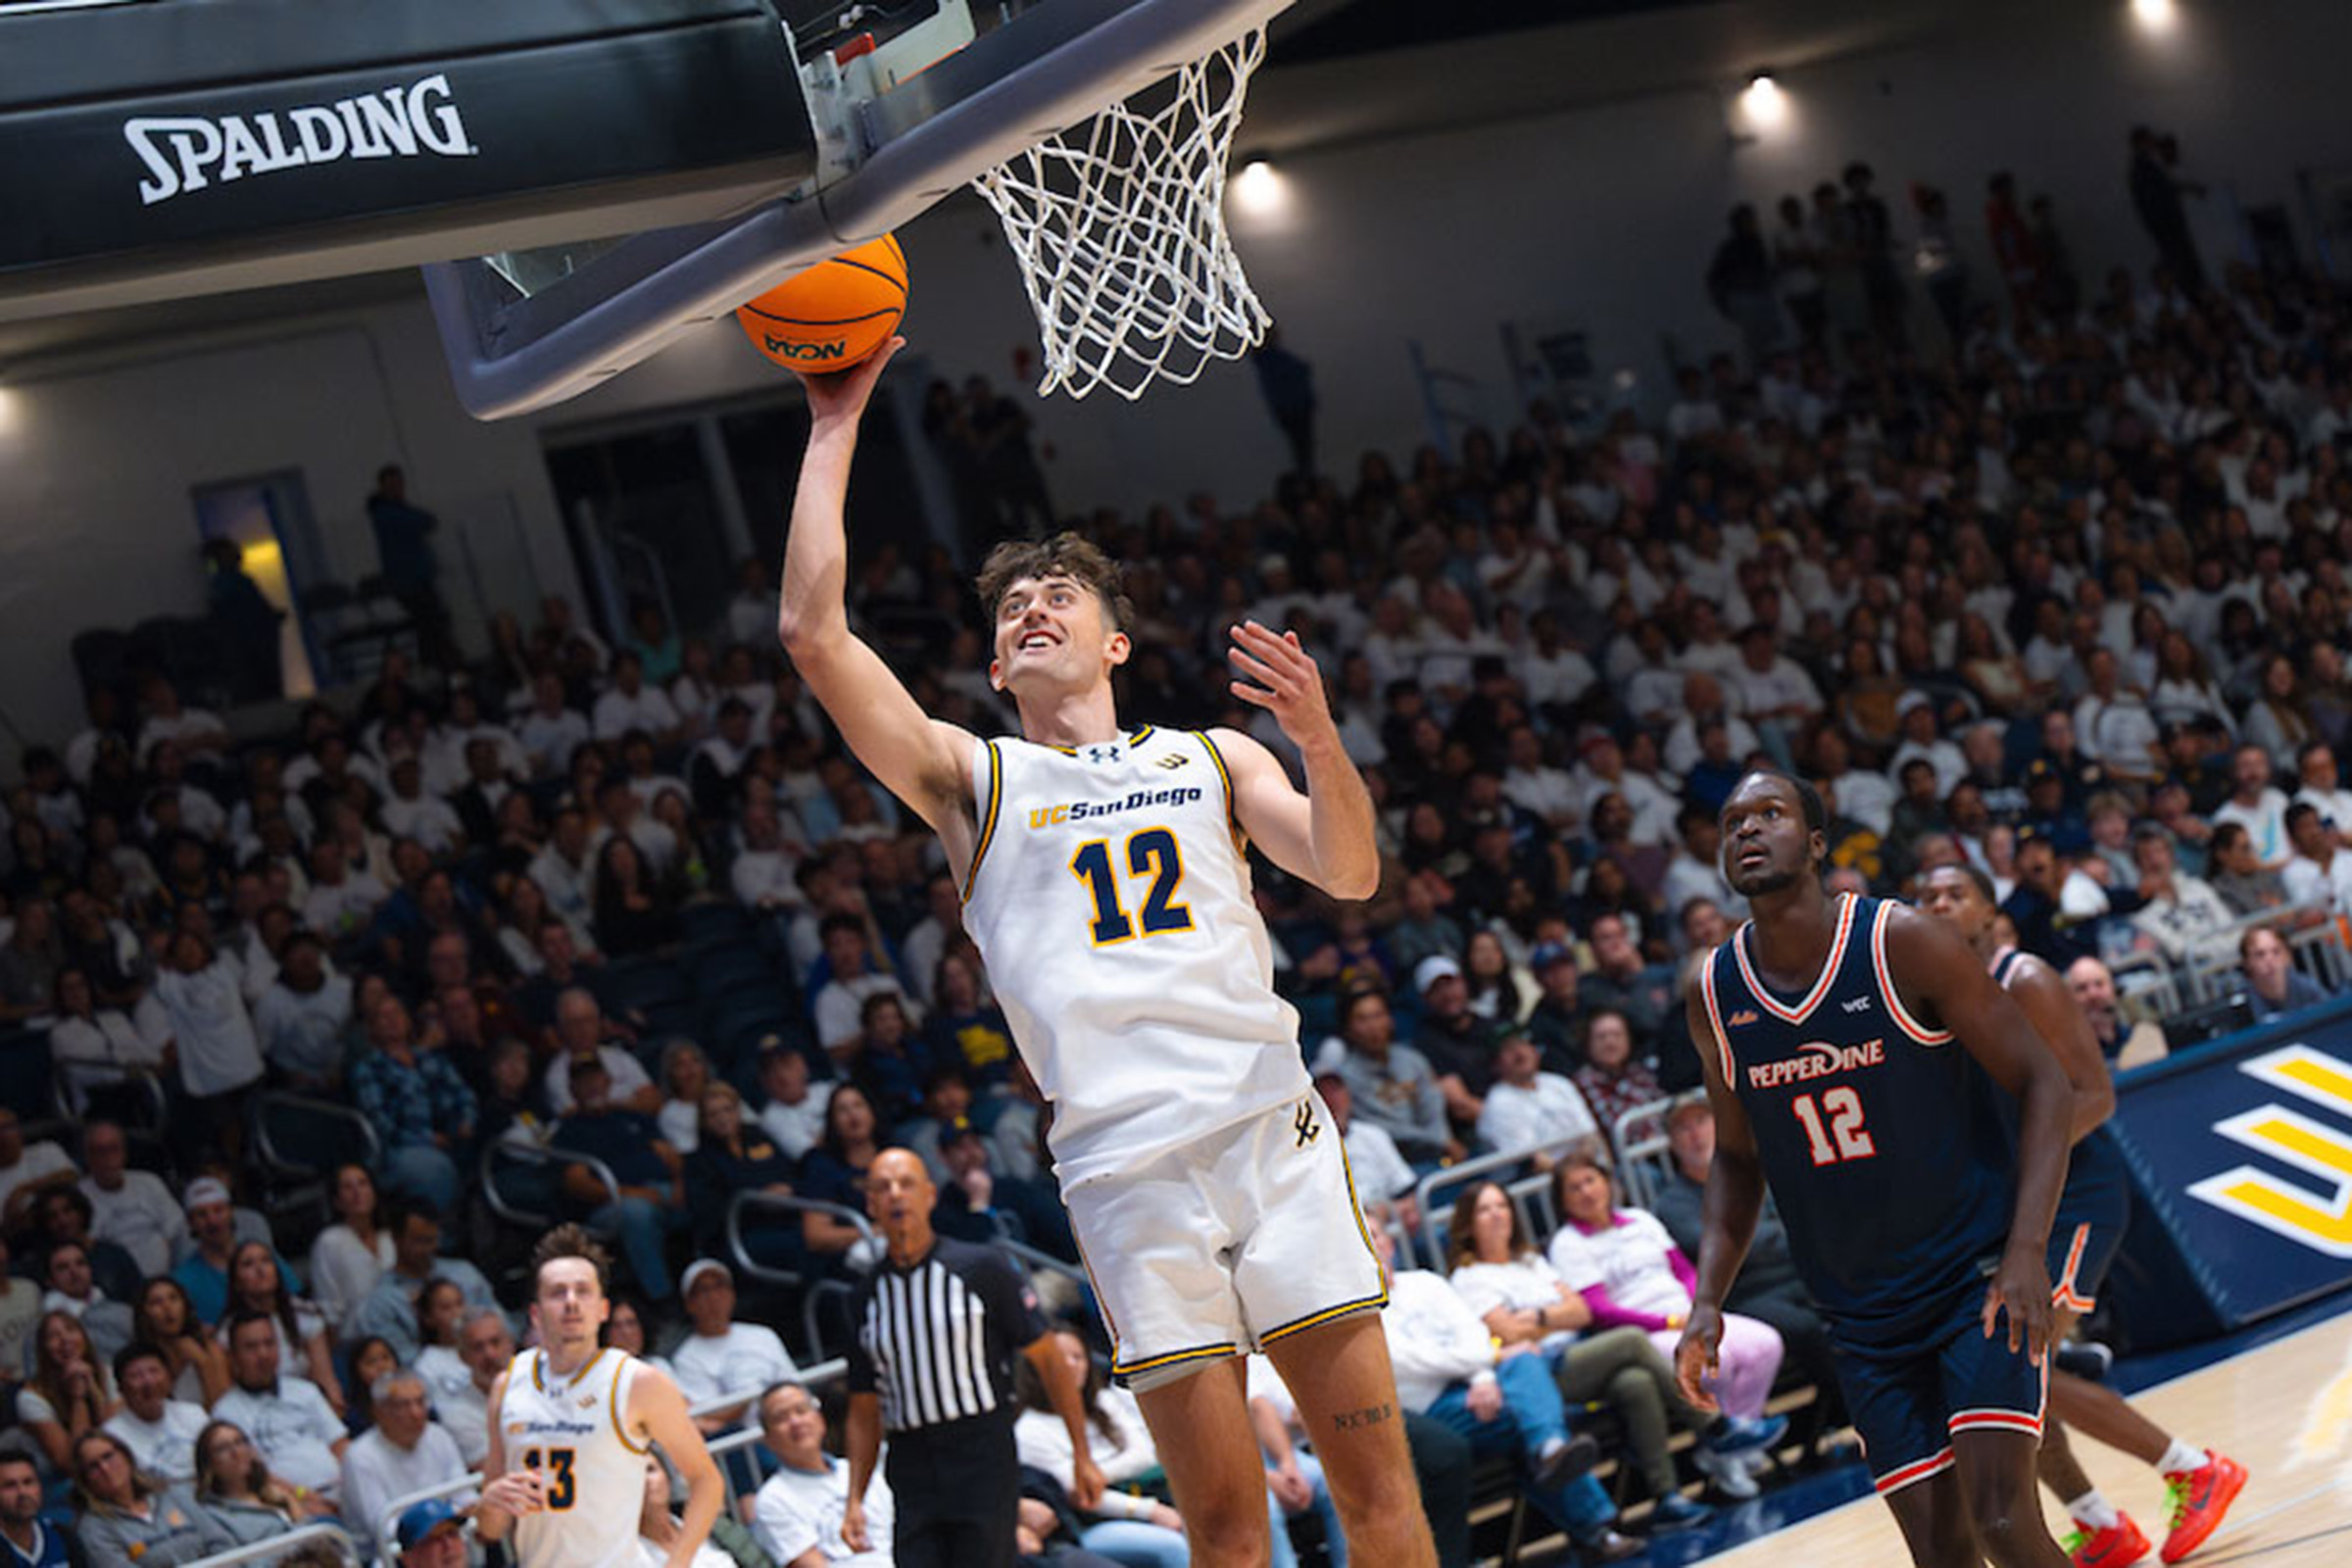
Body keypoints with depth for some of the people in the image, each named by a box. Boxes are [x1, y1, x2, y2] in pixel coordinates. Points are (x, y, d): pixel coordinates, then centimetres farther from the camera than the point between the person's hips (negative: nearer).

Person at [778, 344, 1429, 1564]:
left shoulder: (1211, 758, 20)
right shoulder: (973, 778, 15)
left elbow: (1349, 877, 5)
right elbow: (812, 633, 3)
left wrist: (1319, 741, -14)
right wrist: (834, 428, 4)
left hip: (1273, 1130, 1)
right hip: (1125, 1164, -1)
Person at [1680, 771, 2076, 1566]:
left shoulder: (1902, 944, -13)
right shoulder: (1715, 997, 0)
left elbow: (2041, 1083, -10)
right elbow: (1735, 1156, 14)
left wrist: (2028, 1249, -21)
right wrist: (1708, 1300, 1)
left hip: (1977, 1279, -4)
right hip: (1864, 1314, 4)